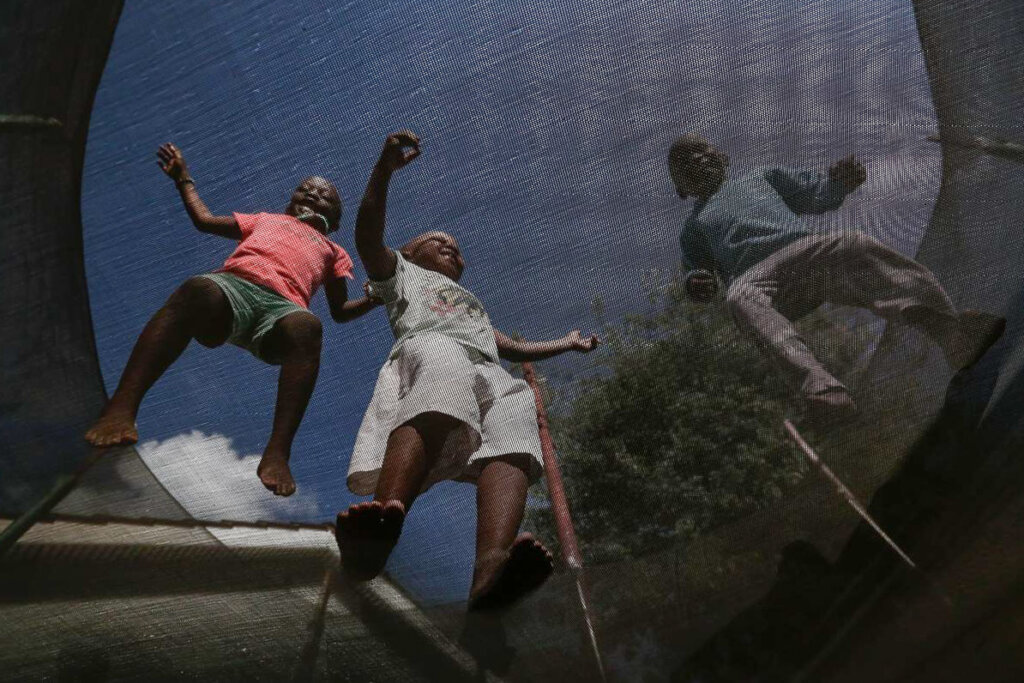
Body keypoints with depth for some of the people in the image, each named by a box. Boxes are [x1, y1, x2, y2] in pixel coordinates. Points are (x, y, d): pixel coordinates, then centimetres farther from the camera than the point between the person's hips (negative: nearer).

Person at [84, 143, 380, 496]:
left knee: (306, 325, -39)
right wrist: (184, 178, 50)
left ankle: (277, 452, -50)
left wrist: (374, 298, 13)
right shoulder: (265, 220, 43)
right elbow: (204, 219, 43)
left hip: (283, 306, 0)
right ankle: (120, 410, -50)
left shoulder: (332, 251, 39)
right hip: (233, 284, 1)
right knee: (198, 289, -38)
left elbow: (340, 310, 30)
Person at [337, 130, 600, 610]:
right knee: (445, 371, -45)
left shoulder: (474, 306, 52)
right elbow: (367, 237, 17)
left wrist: (566, 344, 60)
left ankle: (492, 567, -65)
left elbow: (513, 348, 56)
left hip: (489, 375, 4)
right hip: (427, 348, -4)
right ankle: (384, 517, -70)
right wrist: (385, 169, 5)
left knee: (517, 411, -35)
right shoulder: (402, 273, 36)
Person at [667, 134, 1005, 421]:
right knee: (741, 298, -38)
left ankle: (953, 332, -51)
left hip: (806, 247, 2)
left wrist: (839, 182, 7)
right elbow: (696, 269, 24)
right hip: (757, 275, -2)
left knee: (857, 245, -31)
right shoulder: (694, 227, 34)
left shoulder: (759, 177, 37)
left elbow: (819, 195, 31)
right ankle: (819, 386, -61)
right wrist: (695, 282, -2)